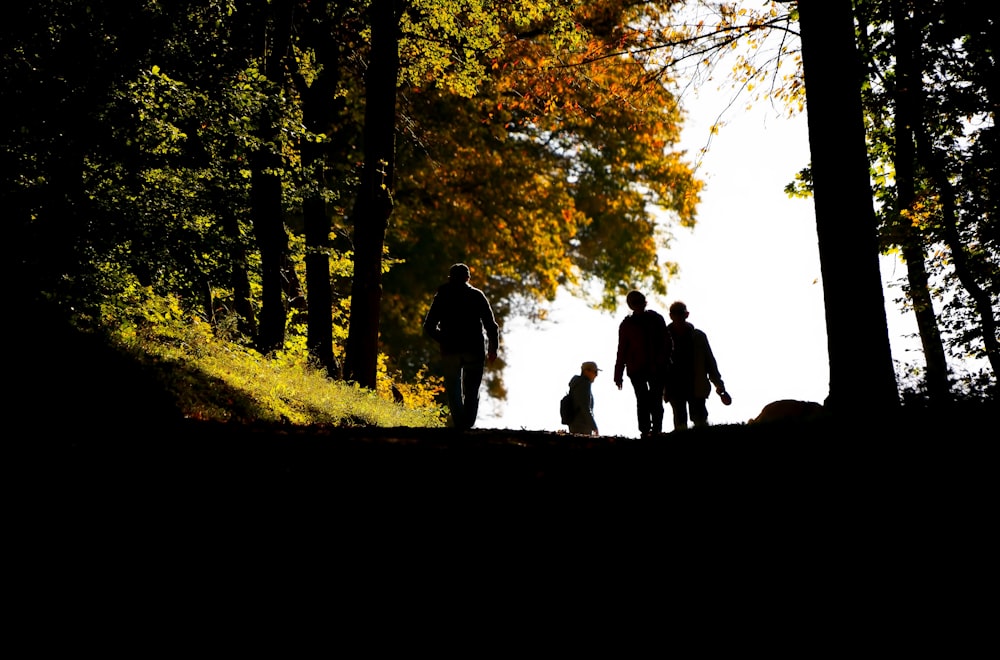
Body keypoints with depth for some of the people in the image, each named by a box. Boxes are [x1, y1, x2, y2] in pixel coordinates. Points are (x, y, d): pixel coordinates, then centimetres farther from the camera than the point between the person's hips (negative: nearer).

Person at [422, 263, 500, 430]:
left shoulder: (441, 297, 9)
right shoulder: (477, 296, 6)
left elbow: (429, 328, 8)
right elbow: (491, 325, 1)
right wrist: (493, 348, 12)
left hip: (450, 351, 0)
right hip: (474, 350, 0)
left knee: (454, 391, 6)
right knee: (472, 390, 8)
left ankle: (459, 424, -8)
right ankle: (468, 424, -8)